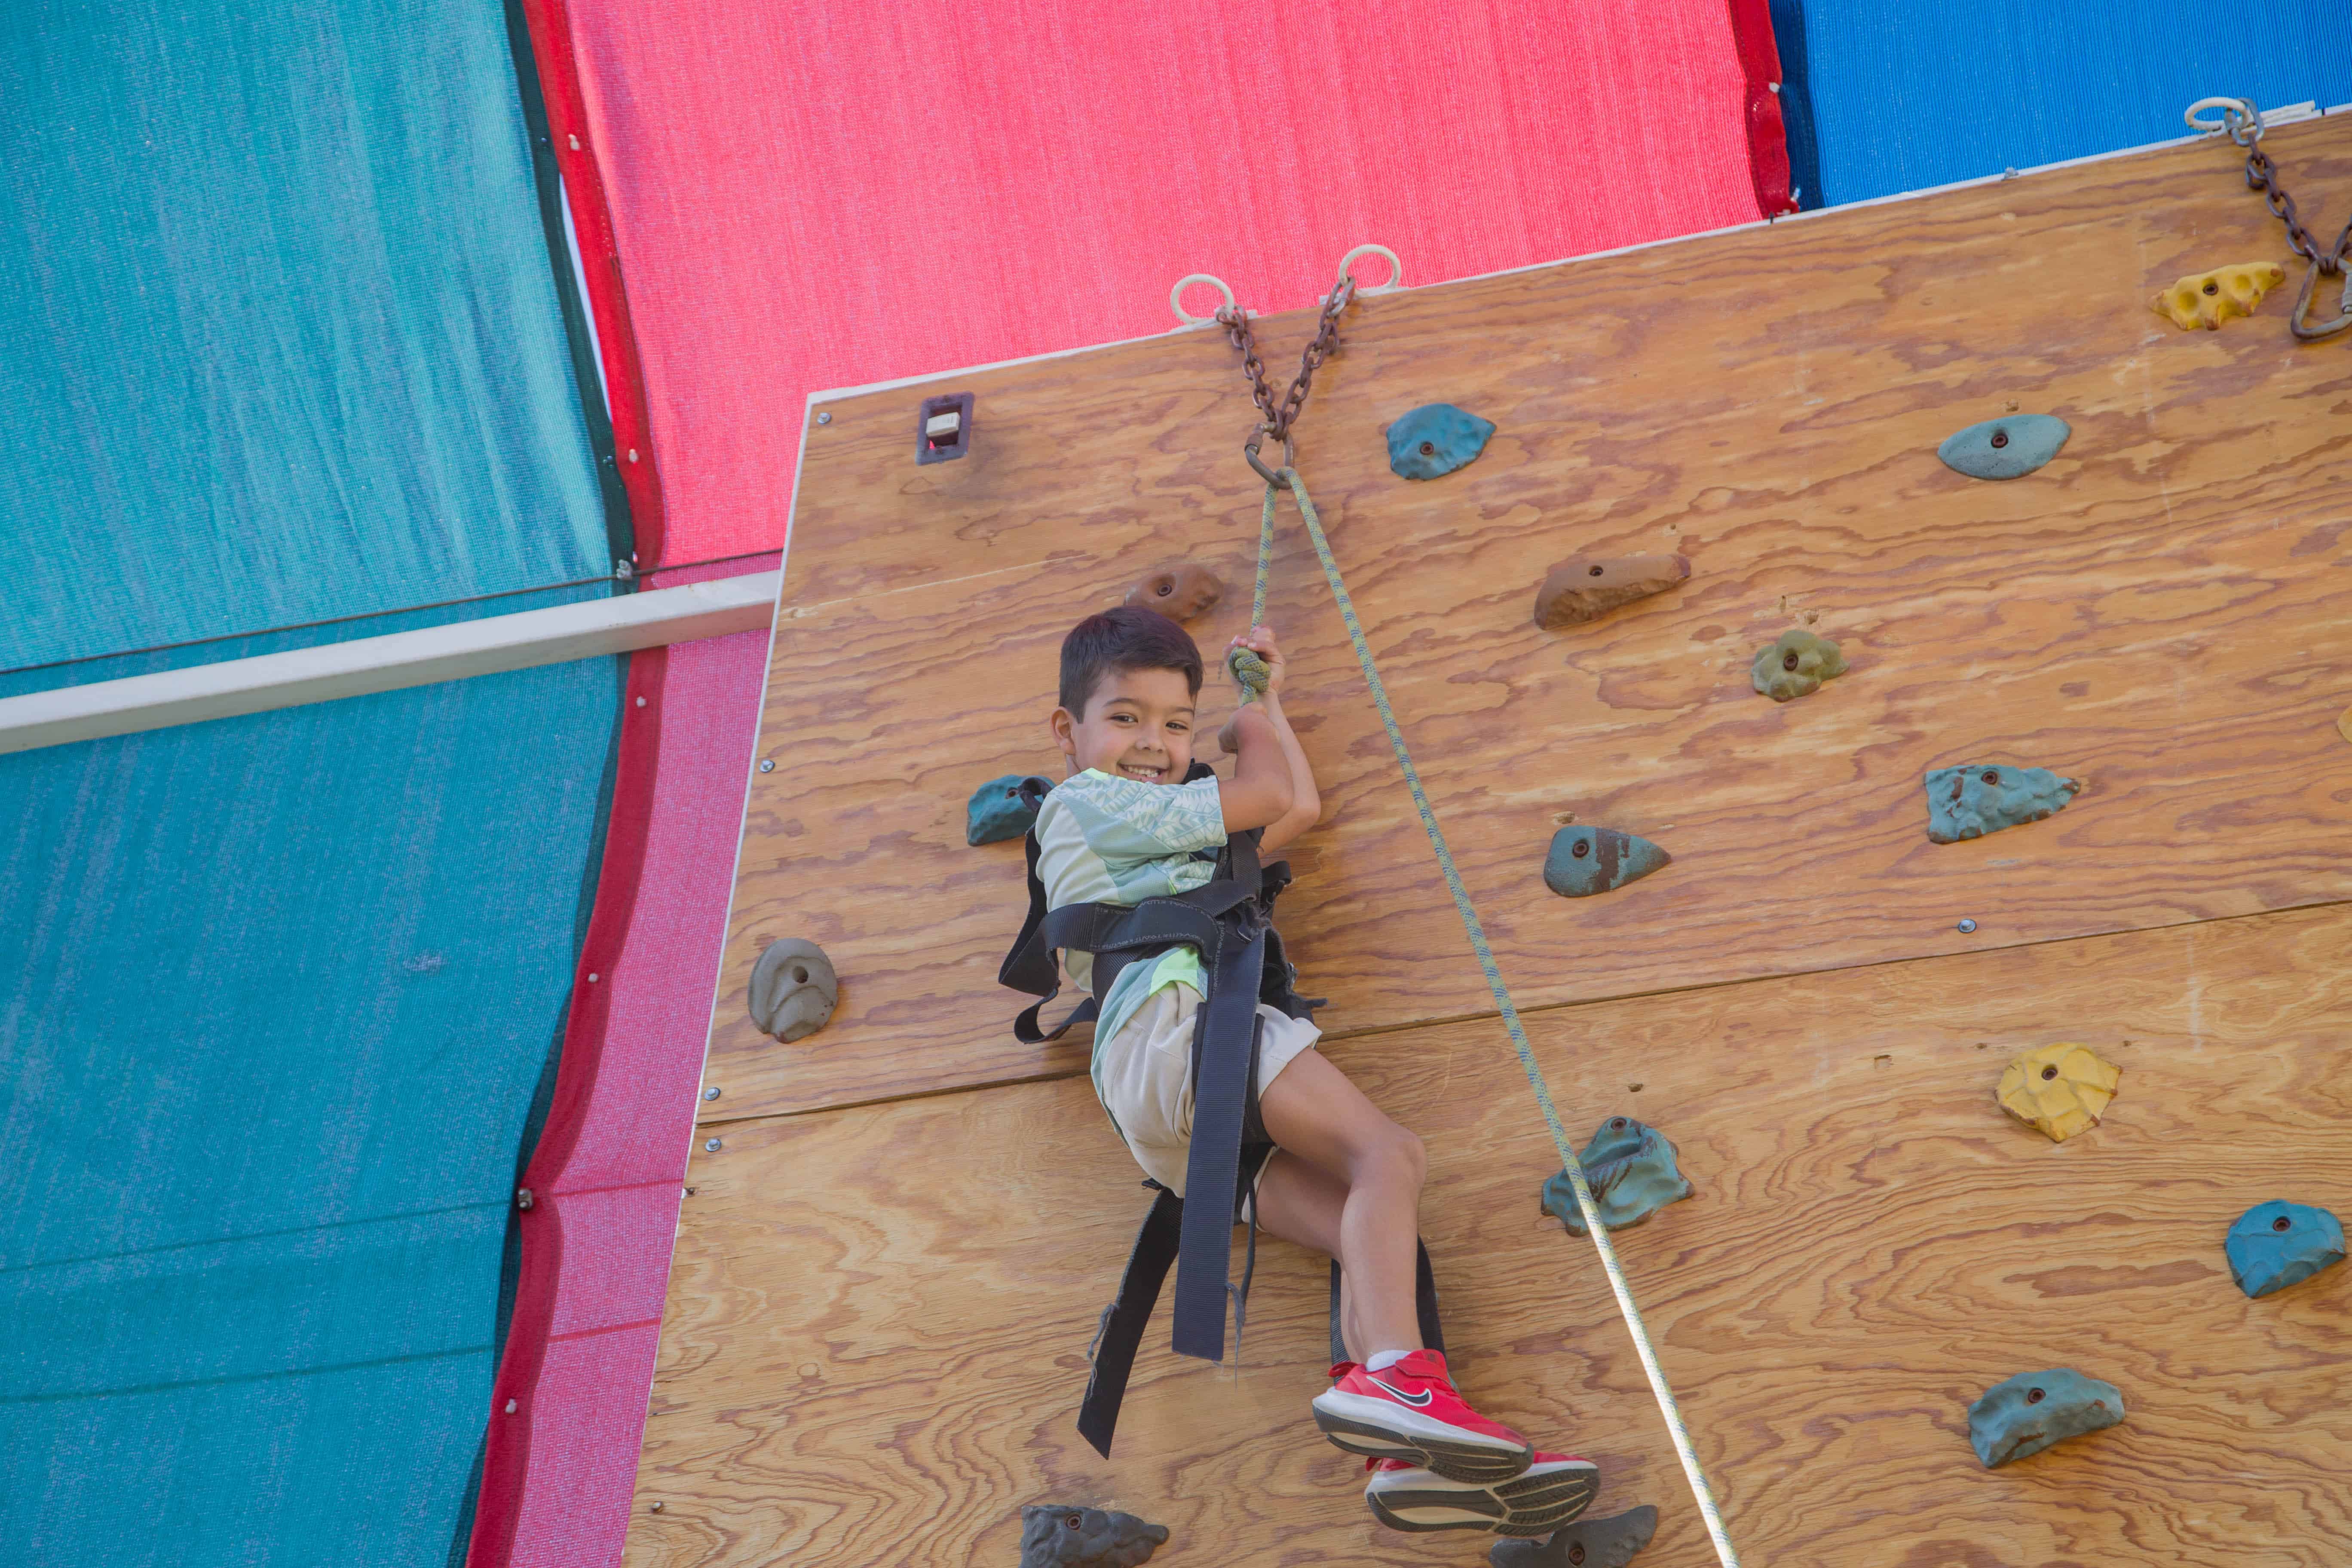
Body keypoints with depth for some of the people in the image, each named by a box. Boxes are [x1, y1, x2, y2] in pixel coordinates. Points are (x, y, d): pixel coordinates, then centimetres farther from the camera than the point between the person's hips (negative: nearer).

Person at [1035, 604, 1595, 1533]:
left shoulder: (1178, 841, 37)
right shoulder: (1086, 800, 9)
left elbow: (1302, 808, 41)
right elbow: (1265, 799, 10)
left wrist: (1267, 700, 47)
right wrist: (1251, 728, 31)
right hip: (1177, 1016, -9)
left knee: (1374, 1226, -11)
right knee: (1387, 1154, -24)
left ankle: (1405, 1455, -32)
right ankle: (1389, 1375, -44)